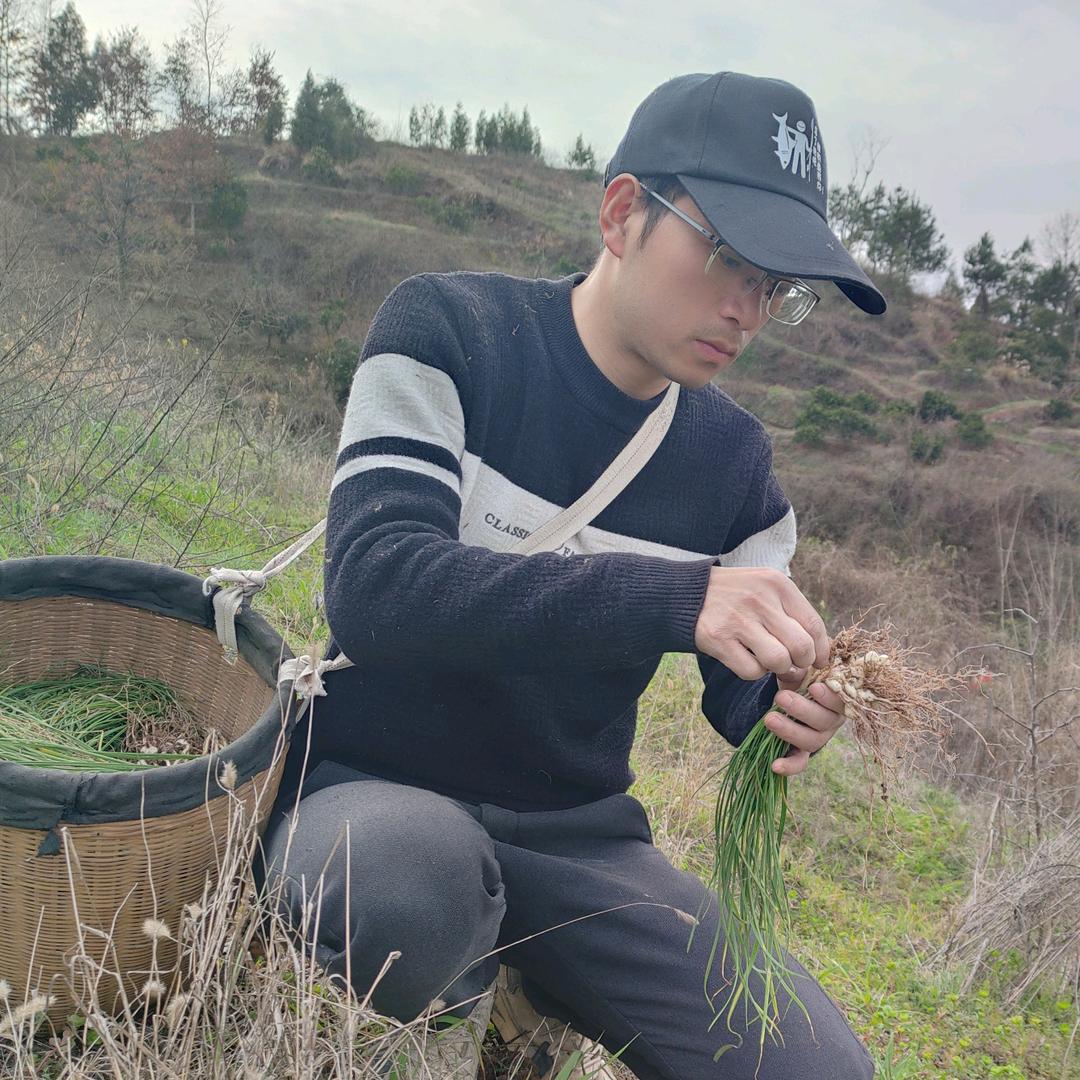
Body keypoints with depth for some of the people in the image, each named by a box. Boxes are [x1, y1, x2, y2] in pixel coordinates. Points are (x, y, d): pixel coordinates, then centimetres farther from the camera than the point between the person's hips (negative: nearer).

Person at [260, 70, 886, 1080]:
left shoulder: (733, 458, 0)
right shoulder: (448, 332, -12)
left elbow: (742, 694, 7)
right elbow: (373, 586, -27)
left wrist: (787, 703, -19)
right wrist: (674, 598, -36)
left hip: (577, 839, 4)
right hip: (374, 792, -3)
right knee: (406, 869, -38)